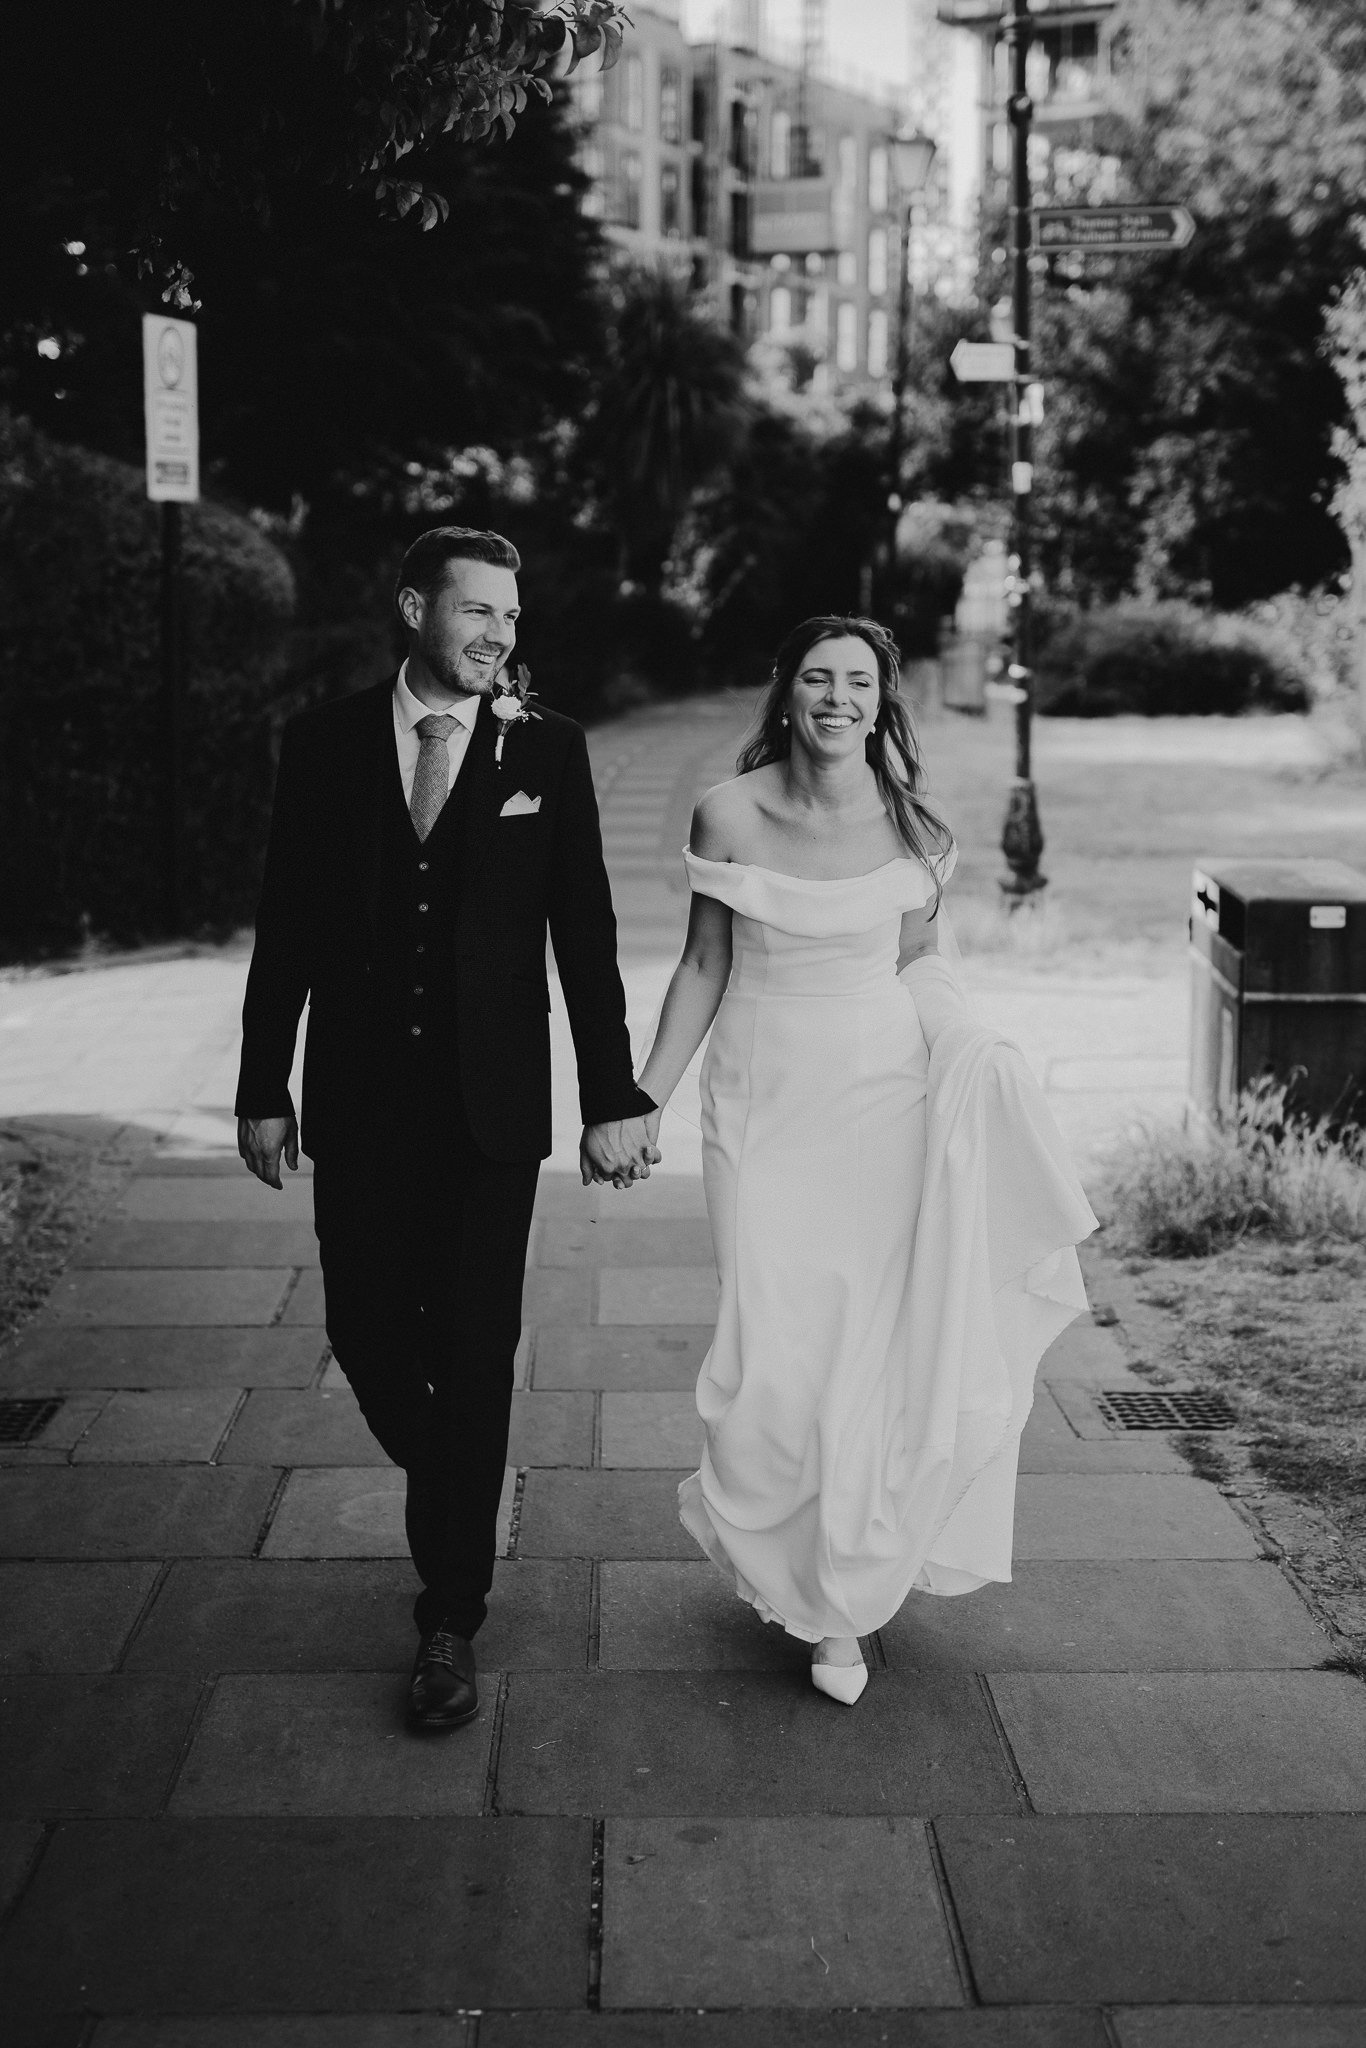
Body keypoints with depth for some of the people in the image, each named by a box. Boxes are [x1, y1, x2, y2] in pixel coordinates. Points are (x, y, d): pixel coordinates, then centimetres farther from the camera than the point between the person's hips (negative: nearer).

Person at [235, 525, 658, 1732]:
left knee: (475, 1351, 1)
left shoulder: (546, 749, -1)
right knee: (368, 1334, 7)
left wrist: (615, 1100, -5)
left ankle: (451, 1620, 12)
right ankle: (459, 1490, 39)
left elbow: (585, 934, -1)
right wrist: (265, 1088, 2)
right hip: (359, 1102, 2)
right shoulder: (326, 742, 2)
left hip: (490, 1104, -1)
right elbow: (286, 927, 4)